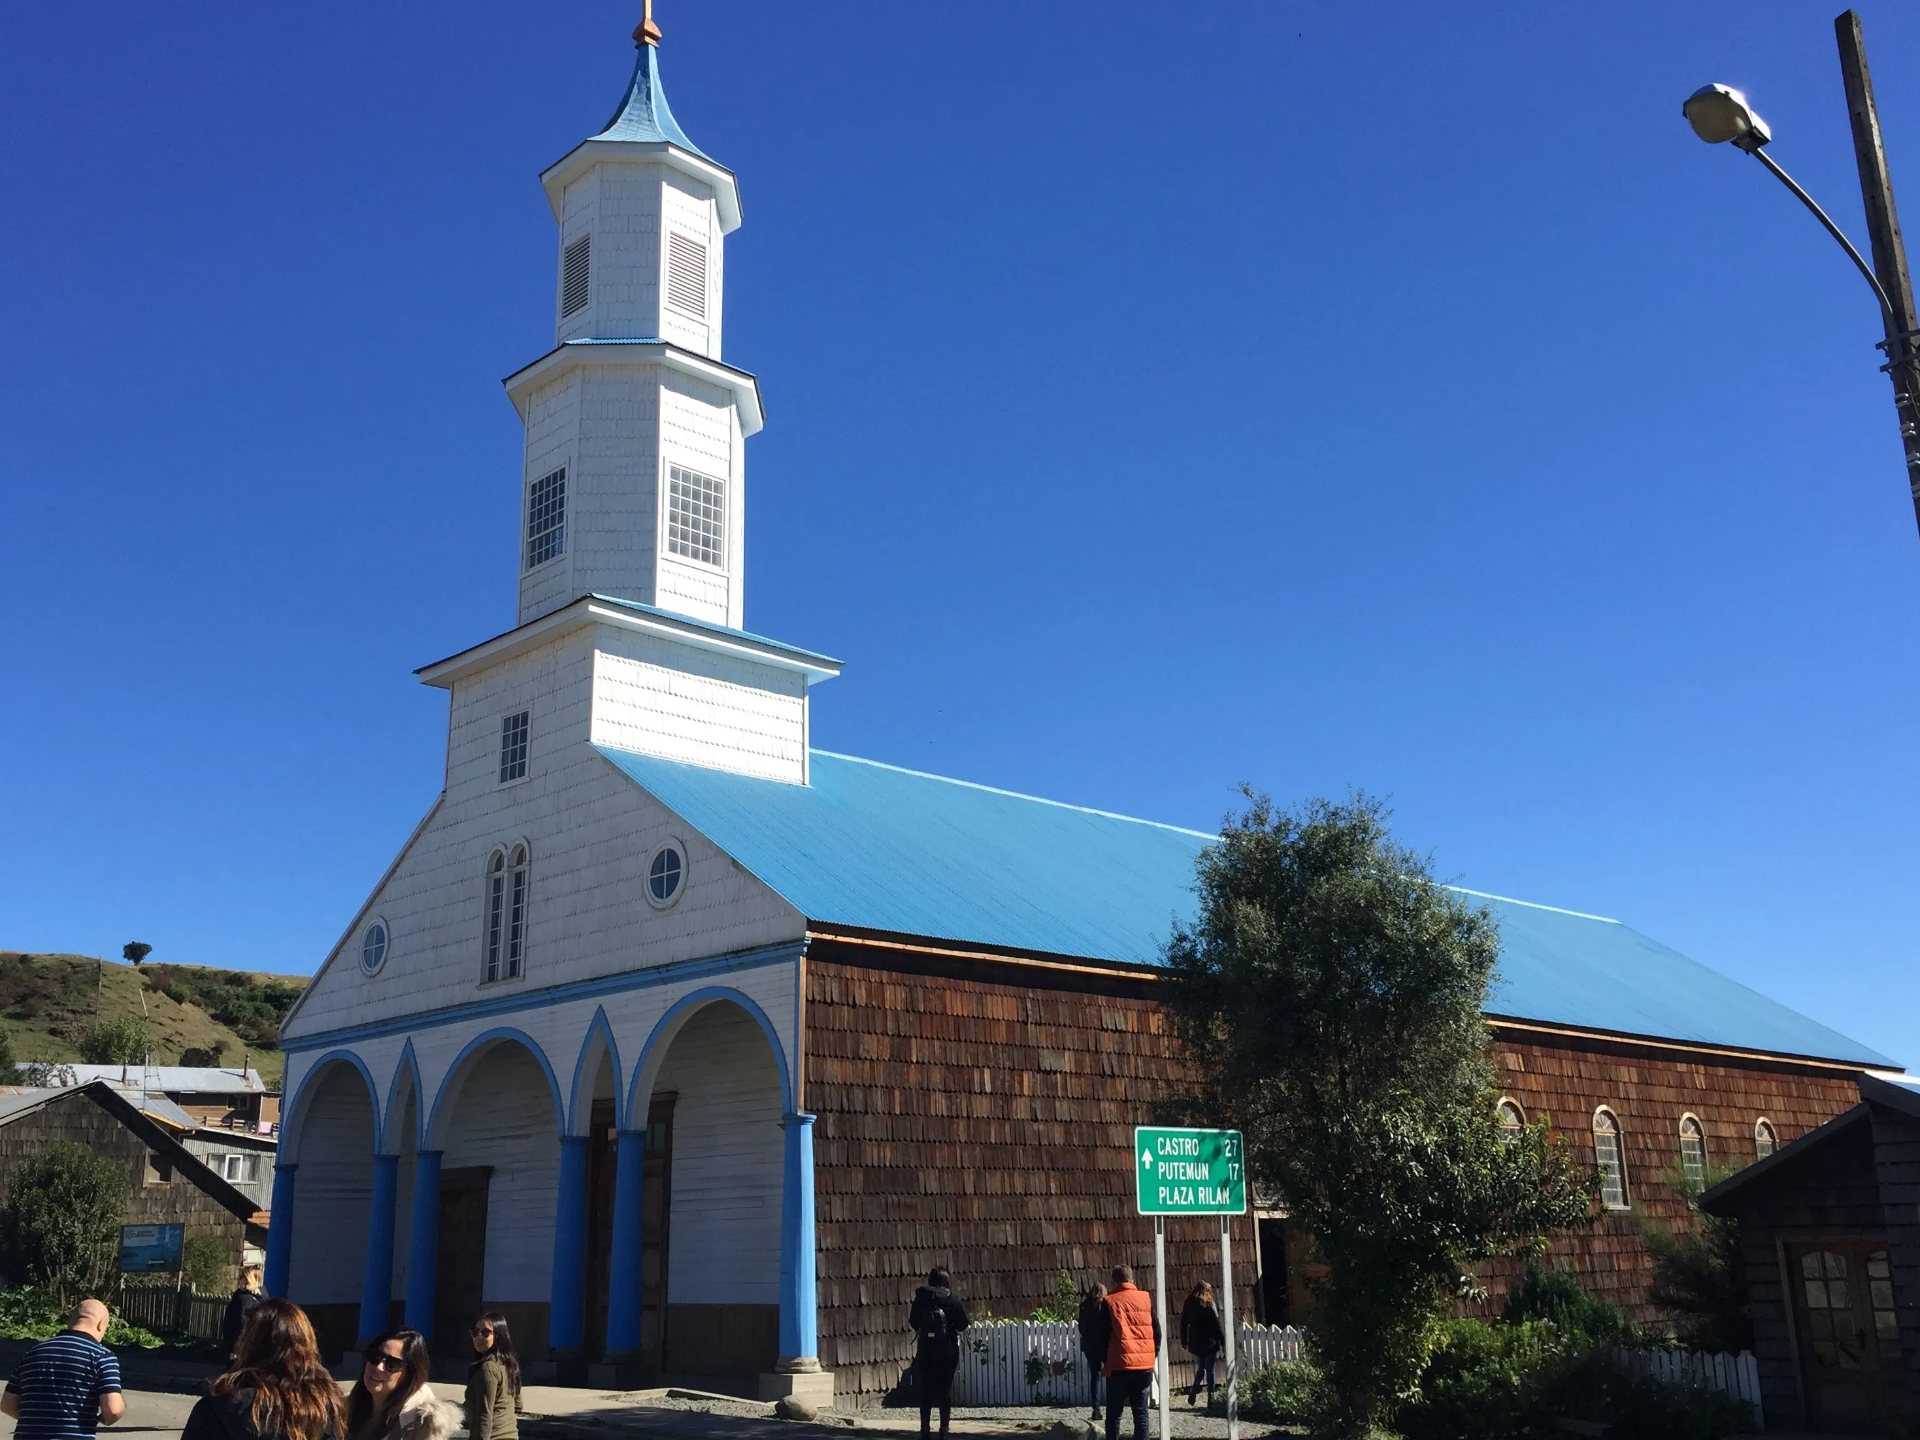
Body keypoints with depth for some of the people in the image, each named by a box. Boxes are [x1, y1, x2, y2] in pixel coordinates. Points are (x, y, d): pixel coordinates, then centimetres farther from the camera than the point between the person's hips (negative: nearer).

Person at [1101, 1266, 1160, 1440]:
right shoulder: (1146, 1298, 6)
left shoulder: (1110, 1301, -1)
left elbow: (1104, 1334, 0)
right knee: (1141, 1412, 7)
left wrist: (1106, 1359, 12)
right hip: (1144, 1365, 2)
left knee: (1114, 1413, 8)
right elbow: (1157, 1330, 7)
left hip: (1120, 1364, -2)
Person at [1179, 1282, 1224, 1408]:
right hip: (1210, 1342, -3)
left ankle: (1194, 1388, -3)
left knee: (1200, 1367, 16)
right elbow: (1217, 1324, -9)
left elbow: (1183, 1323, 8)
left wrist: (1184, 1340, 15)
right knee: (1210, 1369, 5)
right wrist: (1223, 1340, -3)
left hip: (1195, 1342, 4)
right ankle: (1210, 1396, 3)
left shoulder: (1189, 1304, 5)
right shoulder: (1210, 1304, -8)